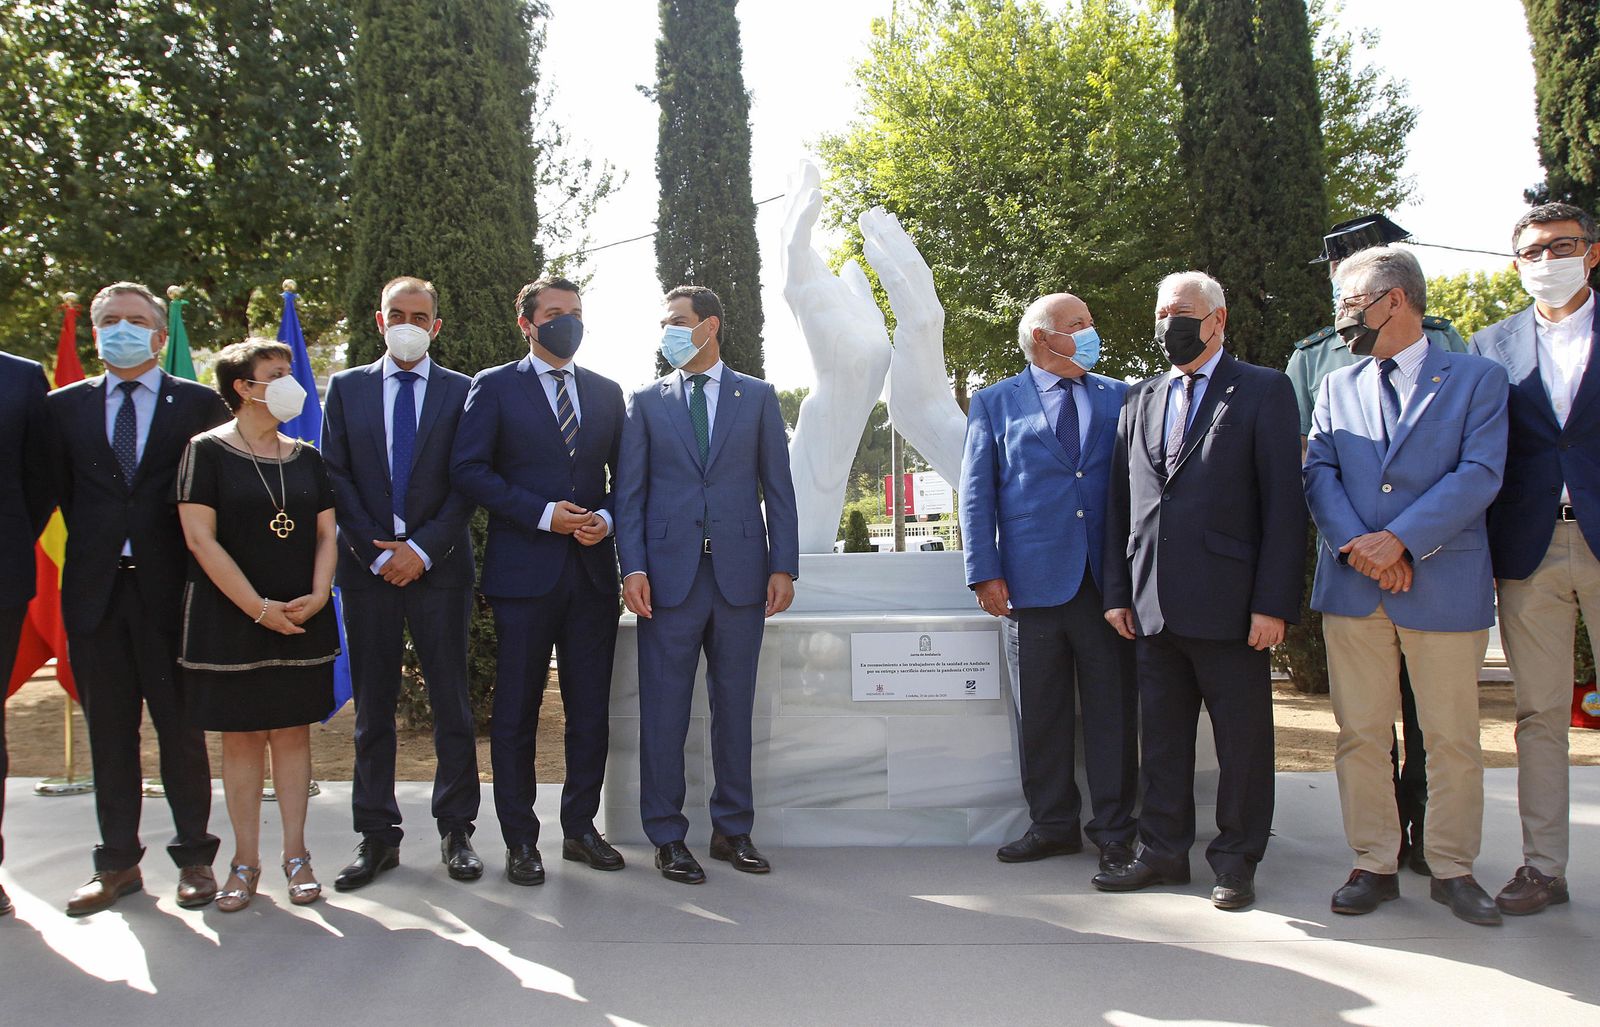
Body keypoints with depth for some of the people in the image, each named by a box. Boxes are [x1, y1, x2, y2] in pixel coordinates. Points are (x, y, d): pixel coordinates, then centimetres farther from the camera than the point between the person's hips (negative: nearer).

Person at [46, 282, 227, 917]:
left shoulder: (199, 405, 2)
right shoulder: (65, 406, 10)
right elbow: (62, 491, 13)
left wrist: (193, 567, -2)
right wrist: (96, 547, 3)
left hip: (170, 587, -3)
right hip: (95, 590, 3)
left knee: (181, 727, 4)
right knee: (108, 730, 9)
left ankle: (194, 859, 15)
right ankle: (118, 863, 20)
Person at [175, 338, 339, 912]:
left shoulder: (306, 457, 10)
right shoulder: (207, 451, -3)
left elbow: (326, 533, 10)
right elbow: (200, 537, -10)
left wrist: (317, 595, -7)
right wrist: (259, 608, -14)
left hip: (302, 620, 4)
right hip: (231, 621, -3)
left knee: (293, 732, 6)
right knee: (241, 737, 3)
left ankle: (296, 856, 14)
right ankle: (245, 862, 14)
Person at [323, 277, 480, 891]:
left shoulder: (463, 391, 6)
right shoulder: (347, 388, 12)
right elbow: (334, 476, 5)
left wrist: (423, 548, -10)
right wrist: (376, 550, -6)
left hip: (439, 563, -2)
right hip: (367, 564, 2)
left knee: (451, 703, 2)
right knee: (373, 707, 6)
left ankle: (456, 832, 12)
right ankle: (377, 836, 15)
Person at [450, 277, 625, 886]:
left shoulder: (607, 393, 15)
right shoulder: (494, 387, 3)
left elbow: (625, 474, 17)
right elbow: (468, 469, -6)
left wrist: (607, 518, -4)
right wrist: (543, 513, -14)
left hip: (592, 568, 4)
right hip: (523, 569, -3)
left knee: (591, 709, 7)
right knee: (516, 710, 2)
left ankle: (580, 828, 21)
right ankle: (521, 841, 14)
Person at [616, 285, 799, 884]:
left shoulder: (757, 397, 10)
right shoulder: (646, 402, 10)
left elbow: (778, 488, 7)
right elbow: (630, 493, 5)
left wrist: (784, 566, -1)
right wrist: (632, 568, -6)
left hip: (740, 574, 1)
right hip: (670, 574, 0)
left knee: (735, 706, 8)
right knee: (664, 711, 2)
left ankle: (732, 829, 21)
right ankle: (667, 836, 13)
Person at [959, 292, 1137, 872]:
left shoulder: (1118, 399, 12)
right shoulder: (994, 404, 8)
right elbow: (977, 495, 5)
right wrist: (986, 573, -5)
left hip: (1109, 580, 1)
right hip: (1034, 581, -1)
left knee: (1112, 710, 3)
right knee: (1041, 714, 7)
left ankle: (1114, 832, 15)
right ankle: (1053, 825, 21)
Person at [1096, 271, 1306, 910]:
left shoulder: (1264, 392, 1)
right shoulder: (1140, 400, 16)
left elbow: (1284, 503, -6)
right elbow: (1120, 503, 16)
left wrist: (1274, 602, -12)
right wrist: (1117, 591, 9)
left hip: (1230, 605, -5)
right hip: (1154, 606, 5)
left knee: (1242, 739, 5)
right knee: (1161, 736, 12)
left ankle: (1236, 861, 19)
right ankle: (1164, 852, 24)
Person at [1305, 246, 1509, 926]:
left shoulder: (1477, 379, 4)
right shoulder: (1338, 387, 15)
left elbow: (1479, 473, -7)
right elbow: (1318, 472, 5)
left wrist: (1399, 539, -17)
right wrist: (1357, 545, -12)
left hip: (1445, 584, -3)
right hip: (1352, 585, 3)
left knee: (1451, 739, 4)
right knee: (1361, 735, 5)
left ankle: (1452, 869, 19)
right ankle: (1374, 865, 17)